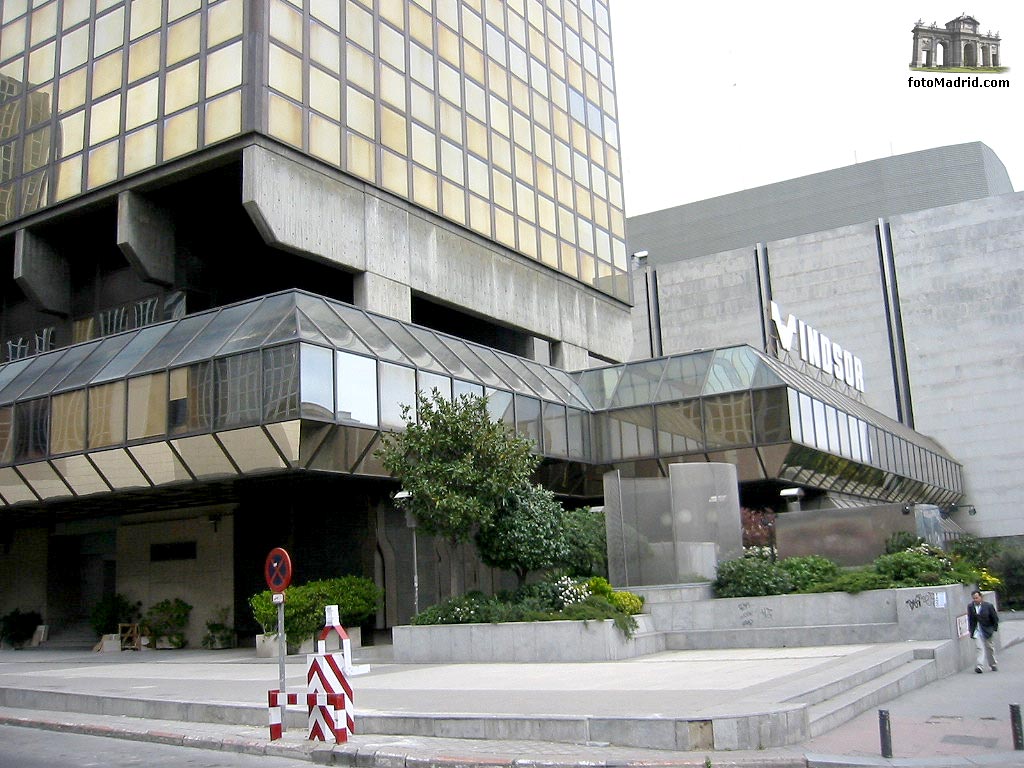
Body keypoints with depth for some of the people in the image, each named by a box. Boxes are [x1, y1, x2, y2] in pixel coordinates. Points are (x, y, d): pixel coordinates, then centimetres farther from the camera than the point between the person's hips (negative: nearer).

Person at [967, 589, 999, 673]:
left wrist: (995, 628, 1)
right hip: (977, 632, 1)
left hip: (987, 630, -1)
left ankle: (993, 665, 30)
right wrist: (971, 630, 6)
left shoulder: (988, 606, -10)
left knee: (990, 649, 12)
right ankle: (979, 667, -17)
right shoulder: (970, 606, -3)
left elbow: (995, 618, 0)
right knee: (980, 648, -10)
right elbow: (970, 619, 8)